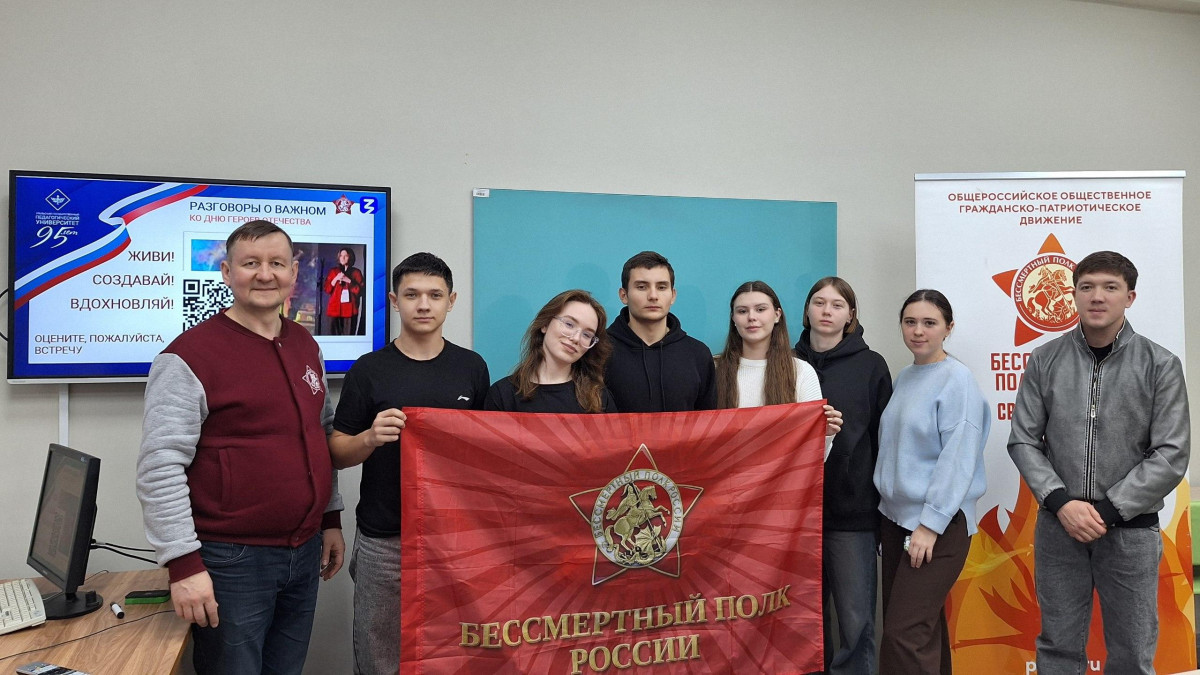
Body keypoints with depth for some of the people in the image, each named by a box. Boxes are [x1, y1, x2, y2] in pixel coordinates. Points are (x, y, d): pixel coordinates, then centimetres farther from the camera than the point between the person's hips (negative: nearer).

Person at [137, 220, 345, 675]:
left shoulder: (305, 345, 9)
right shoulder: (189, 356, -13)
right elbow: (160, 469, -16)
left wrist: (331, 518, 17)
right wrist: (184, 563, -19)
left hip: (305, 552, 6)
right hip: (230, 562, -6)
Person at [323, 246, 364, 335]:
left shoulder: (356, 272, 6)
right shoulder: (333, 271, 13)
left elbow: (359, 290, 0)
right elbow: (327, 289, 8)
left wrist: (348, 281, -11)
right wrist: (336, 279, -6)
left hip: (349, 309, -2)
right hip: (335, 308, 2)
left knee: (348, 335, -8)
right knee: (335, 334, -3)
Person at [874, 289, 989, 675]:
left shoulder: (957, 380, -11)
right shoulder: (903, 378, 11)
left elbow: (958, 459, -17)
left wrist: (930, 524, -19)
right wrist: (888, 509, 13)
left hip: (938, 522, -7)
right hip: (894, 516, 7)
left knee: (904, 634, -10)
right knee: (925, 626, 15)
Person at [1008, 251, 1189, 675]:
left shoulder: (1161, 365, -2)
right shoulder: (1045, 361, 1)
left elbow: (1171, 456, -7)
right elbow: (1023, 440, 0)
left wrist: (1107, 510, -13)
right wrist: (1061, 502, -13)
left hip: (1131, 531, -1)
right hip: (1057, 527, 1)